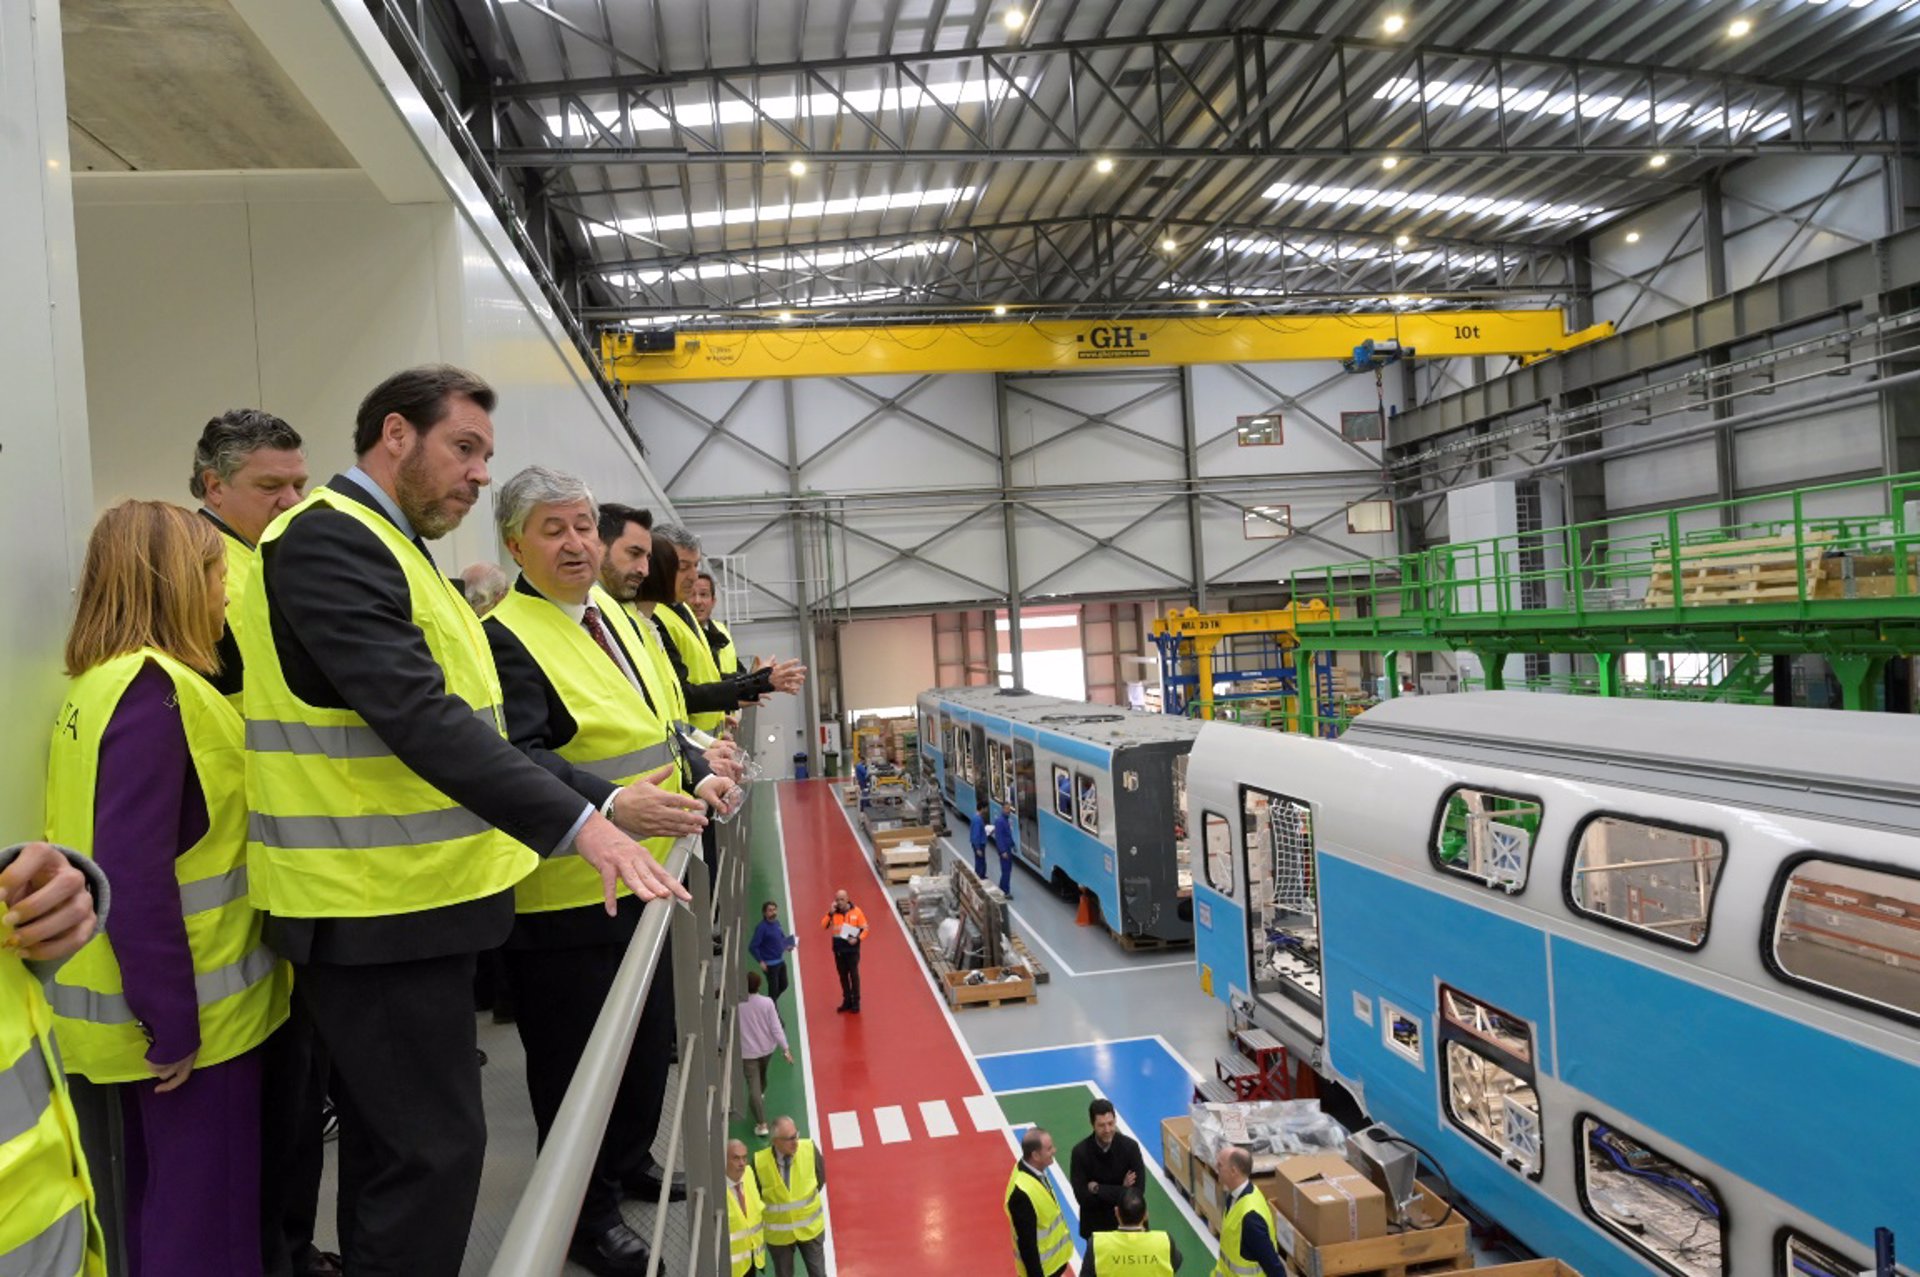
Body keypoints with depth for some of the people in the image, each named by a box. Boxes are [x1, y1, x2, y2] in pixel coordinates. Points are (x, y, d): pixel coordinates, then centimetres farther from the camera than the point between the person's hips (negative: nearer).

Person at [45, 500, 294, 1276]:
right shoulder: (154, 689, -21)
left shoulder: (106, 681, 8)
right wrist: (172, 1021, -20)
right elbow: (136, 875, -26)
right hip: (192, 1008, -9)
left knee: (162, 1196, 22)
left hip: (158, 1003, 9)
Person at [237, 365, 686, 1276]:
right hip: (378, 907, -10)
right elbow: (418, 715, -29)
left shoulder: (379, 543, 16)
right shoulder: (329, 540, -17)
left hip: (407, 896, 10)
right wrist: (575, 822, -32)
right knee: (433, 1144, -2)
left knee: (395, 1141, 20)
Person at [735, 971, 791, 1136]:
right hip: (766, 1048, 3)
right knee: (762, 1075, 31)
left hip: (747, 1051, -3)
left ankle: (761, 1124, -6)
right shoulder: (767, 1002, -17)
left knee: (753, 1086, -1)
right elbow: (776, 1027, -16)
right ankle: (761, 1095, 59)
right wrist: (785, 1048, -10)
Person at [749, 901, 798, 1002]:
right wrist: (761, 961, -22)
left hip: (781, 961, 8)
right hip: (770, 964, -8)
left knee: (783, 985, 19)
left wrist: (787, 946, 0)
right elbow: (752, 947, -22)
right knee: (773, 989, 2)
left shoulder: (776, 923, 3)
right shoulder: (762, 927, -20)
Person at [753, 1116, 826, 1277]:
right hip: (779, 1233, -1)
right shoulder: (760, 1162, -26)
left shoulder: (809, 1149, -23)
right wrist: (770, 1208, -2)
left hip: (810, 1227, 1)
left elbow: (821, 1174, -1)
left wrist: (810, 1197, 1)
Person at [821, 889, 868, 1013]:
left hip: (852, 948, -3)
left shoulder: (856, 911, -7)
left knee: (854, 975, 3)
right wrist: (830, 913, -18)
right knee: (843, 976, 11)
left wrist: (858, 939, -20)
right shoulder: (833, 912, 1)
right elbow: (823, 926, -8)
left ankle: (856, 1002, 13)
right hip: (838, 949, 3)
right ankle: (847, 1001, 21)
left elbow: (865, 928, -4)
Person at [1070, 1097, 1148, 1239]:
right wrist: (1121, 1191, -19)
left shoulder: (1130, 1146, -15)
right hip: (1095, 1225, 0)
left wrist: (1098, 1188, -18)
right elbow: (1082, 1197, -19)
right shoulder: (1080, 1152, -17)